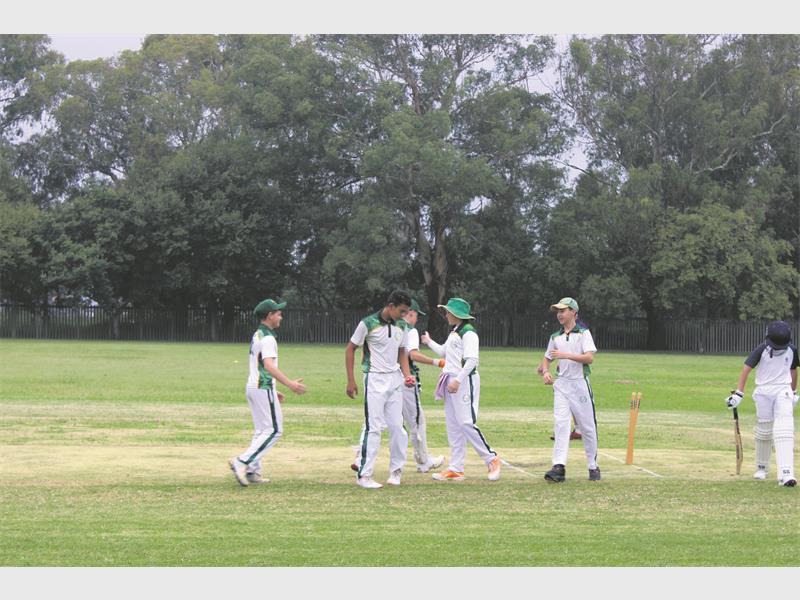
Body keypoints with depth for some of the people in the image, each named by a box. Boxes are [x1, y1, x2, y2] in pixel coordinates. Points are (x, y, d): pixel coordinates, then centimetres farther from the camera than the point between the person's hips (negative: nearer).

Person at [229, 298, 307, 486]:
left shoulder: (256, 336, 16)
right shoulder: (267, 338, -14)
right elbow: (269, 366, -28)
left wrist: (273, 391, 25)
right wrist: (289, 383, -36)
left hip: (252, 387, 10)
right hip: (263, 389, -10)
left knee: (262, 431, 15)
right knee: (274, 430, -7)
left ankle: (253, 471, 11)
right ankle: (242, 462, -14)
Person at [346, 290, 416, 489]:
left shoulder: (402, 326, 6)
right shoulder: (368, 323, -11)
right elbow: (350, 349, -4)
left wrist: (407, 375, 1)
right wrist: (351, 381, -7)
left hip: (395, 379, 6)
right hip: (375, 380, -6)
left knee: (397, 426, 7)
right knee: (373, 426, -10)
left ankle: (396, 470, 20)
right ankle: (363, 474, -4)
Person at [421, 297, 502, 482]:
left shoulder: (468, 333, -12)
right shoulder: (453, 333, 18)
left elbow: (472, 360, -21)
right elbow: (444, 352, 33)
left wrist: (458, 380, -25)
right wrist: (429, 343, 38)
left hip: (465, 381, -10)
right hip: (451, 381, 10)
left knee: (466, 422, -14)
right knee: (453, 424, 8)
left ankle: (492, 459, -3)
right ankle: (456, 469, 10)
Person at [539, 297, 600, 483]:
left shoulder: (583, 333, -2)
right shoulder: (555, 337, 14)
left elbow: (589, 357, -14)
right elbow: (547, 358, 21)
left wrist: (566, 355, -22)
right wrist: (545, 371, -1)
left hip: (580, 383, -4)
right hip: (561, 384, 4)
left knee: (587, 426, 2)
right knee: (560, 423, -11)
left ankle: (593, 466, 16)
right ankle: (559, 467, -19)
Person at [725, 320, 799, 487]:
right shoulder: (761, 350, -10)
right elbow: (746, 369, -14)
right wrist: (738, 394, -21)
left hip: (783, 391, 1)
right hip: (764, 391, -1)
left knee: (784, 429, -15)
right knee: (763, 430, 4)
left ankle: (785, 474, -24)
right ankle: (762, 467, 28)